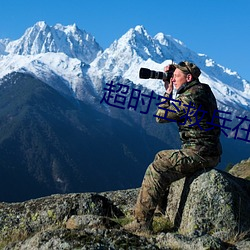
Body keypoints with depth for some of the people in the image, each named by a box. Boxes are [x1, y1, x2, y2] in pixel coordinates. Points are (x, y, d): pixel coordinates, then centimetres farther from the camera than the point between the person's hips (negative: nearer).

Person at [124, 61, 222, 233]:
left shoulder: (189, 98, -17)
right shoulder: (203, 91, 14)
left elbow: (160, 116, -8)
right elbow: (176, 108, 28)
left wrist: (168, 91, 2)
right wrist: (170, 89, 15)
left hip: (198, 153, -10)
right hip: (209, 152, 11)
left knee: (156, 170, -14)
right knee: (161, 157, 24)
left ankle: (142, 222, -13)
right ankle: (162, 206, 32)